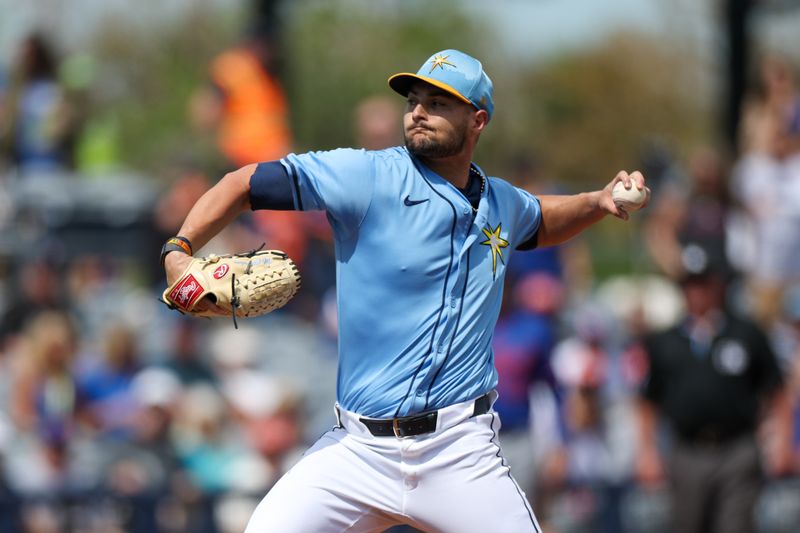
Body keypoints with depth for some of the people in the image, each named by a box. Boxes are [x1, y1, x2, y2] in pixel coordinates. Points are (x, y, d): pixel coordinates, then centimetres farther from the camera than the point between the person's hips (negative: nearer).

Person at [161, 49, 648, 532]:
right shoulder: (369, 177, -3)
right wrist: (179, 252, -17)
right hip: (357, 451, -2)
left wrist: (599, 203, 19)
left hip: (461, 456, 2)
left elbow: (540, 222, 37)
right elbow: (246, 183, -4)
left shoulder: (502, 203, 12)